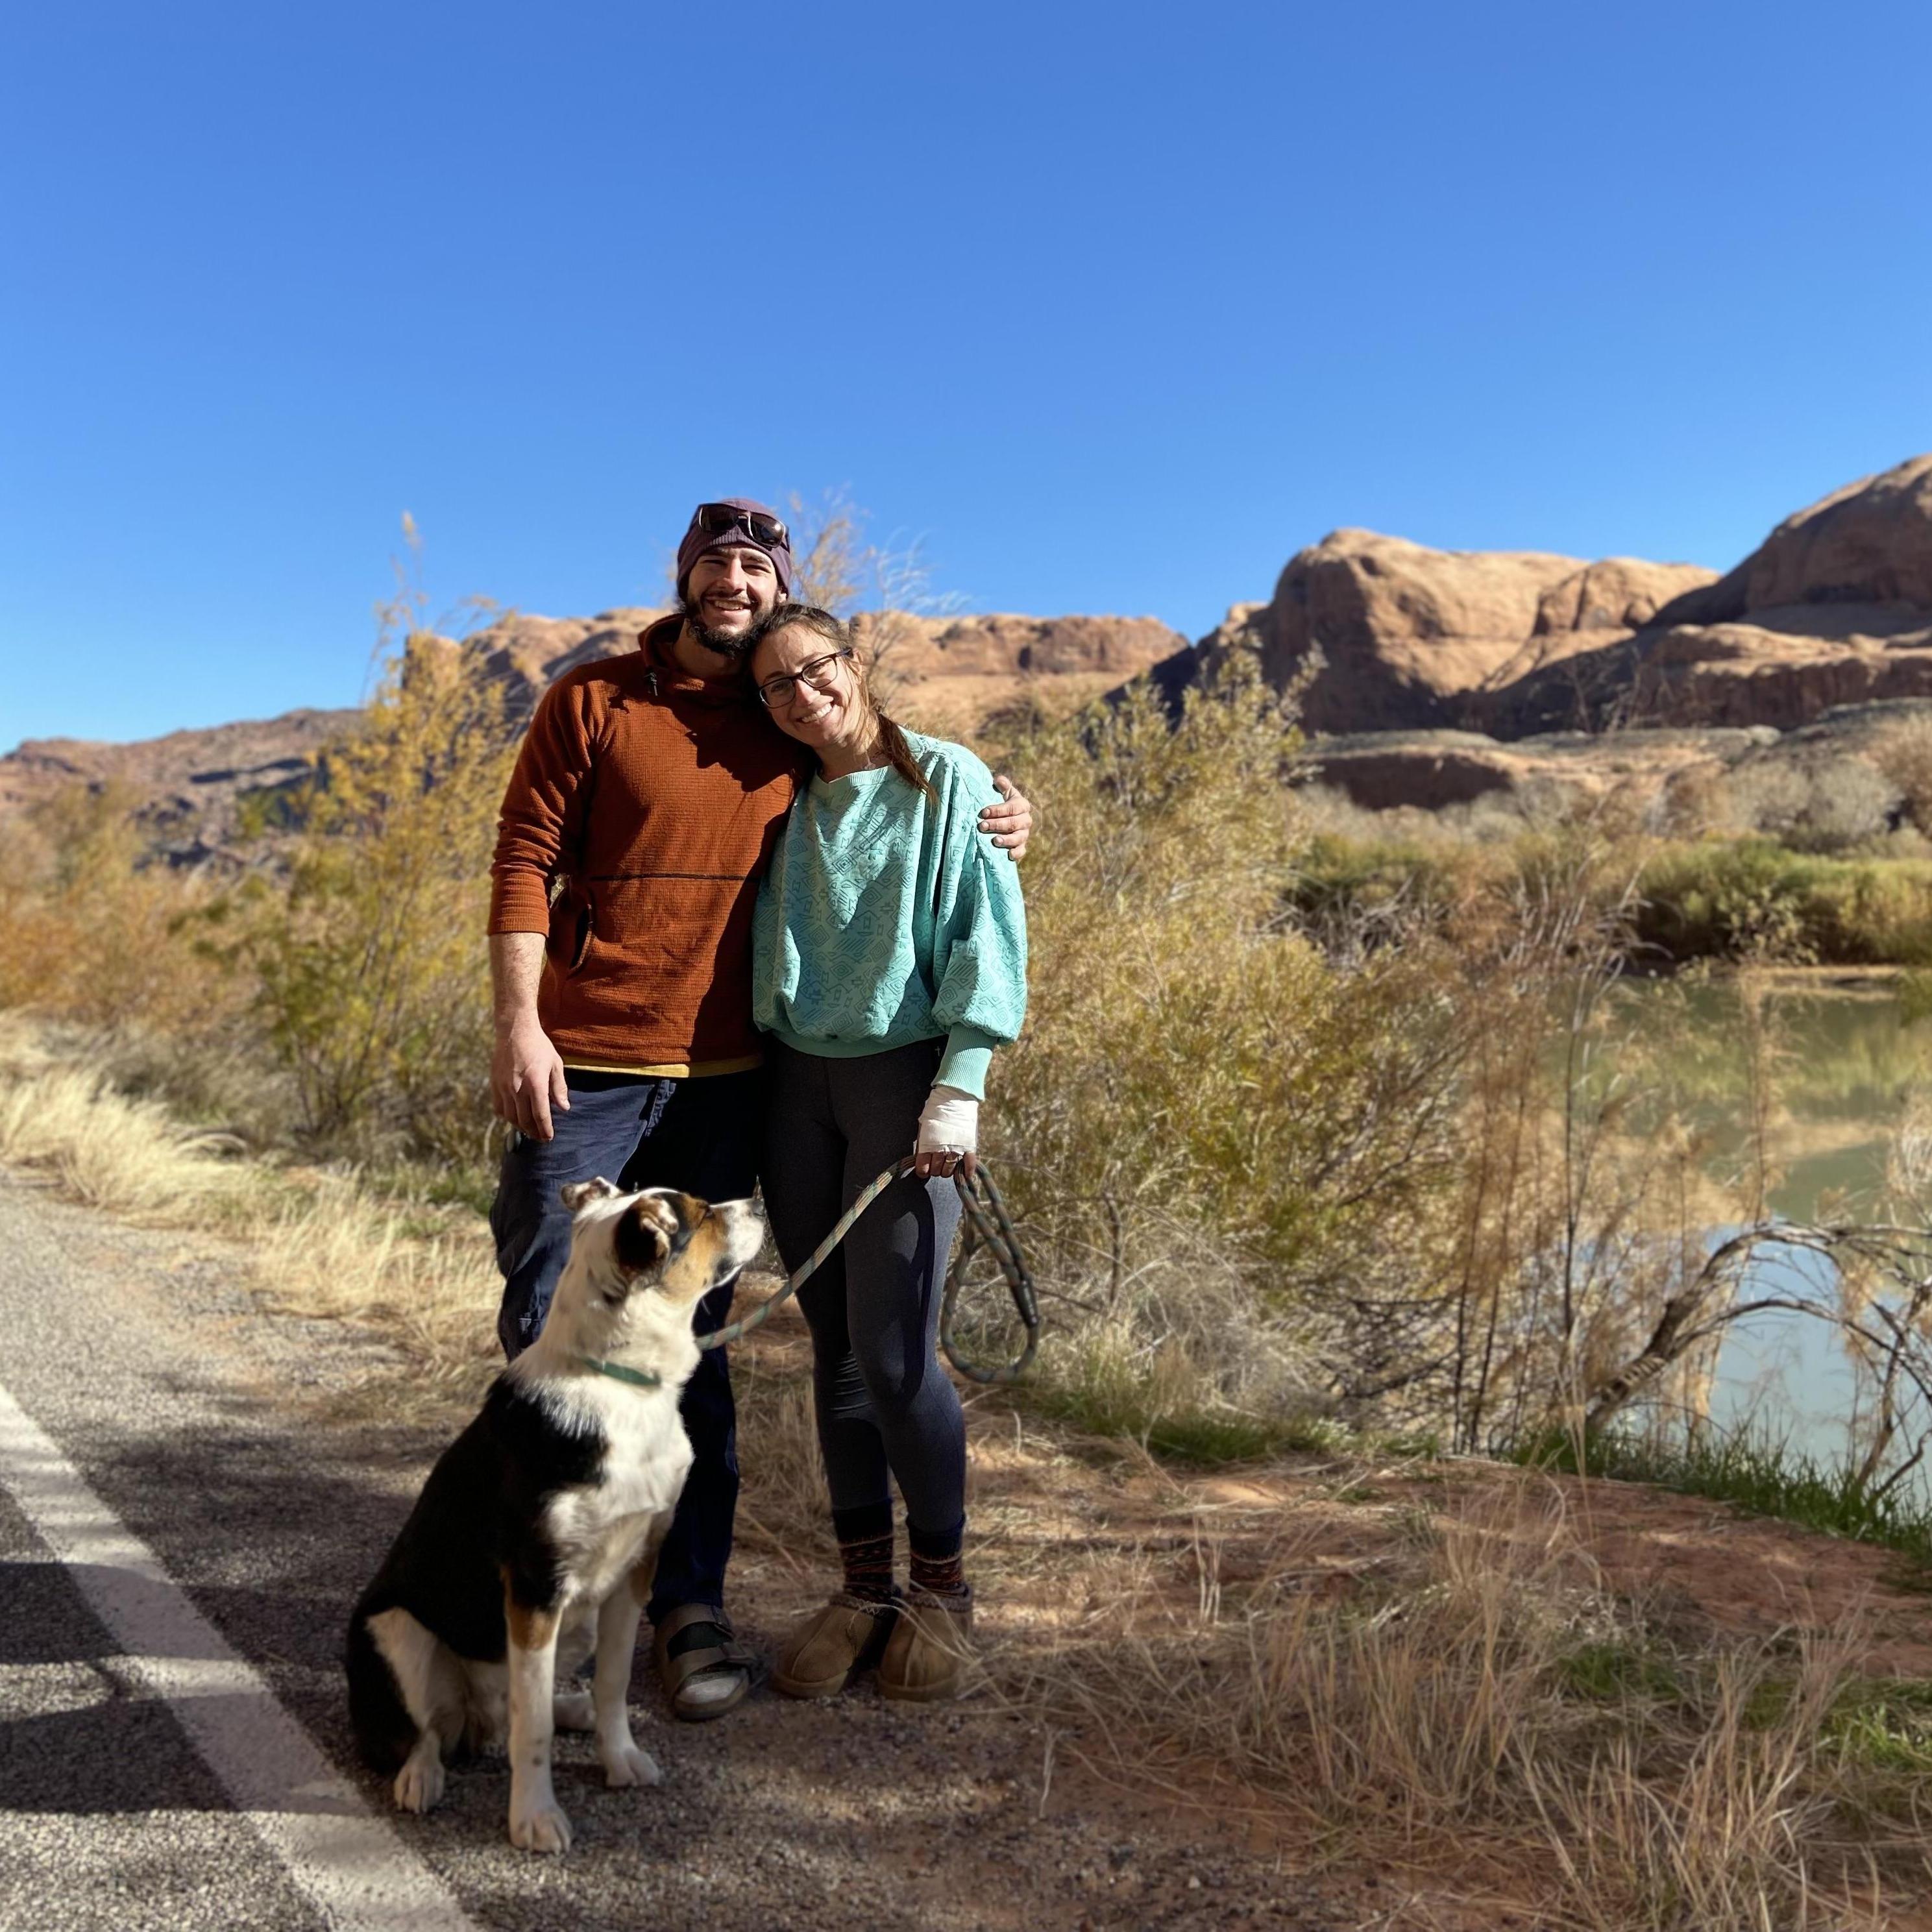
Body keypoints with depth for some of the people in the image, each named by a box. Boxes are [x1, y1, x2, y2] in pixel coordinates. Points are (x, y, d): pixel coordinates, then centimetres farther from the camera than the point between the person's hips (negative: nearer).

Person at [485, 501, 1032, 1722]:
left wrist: (993, 826, 3)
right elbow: (524, 861, -1)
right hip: (582, 1066, -2)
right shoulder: (594, 702, 3)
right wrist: (519, 1024, -11)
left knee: (693, 1340, 7)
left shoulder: (793, 732, 10)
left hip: (723, 1079, 2)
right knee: (549, 1325, 3)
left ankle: (693, 1603, 15)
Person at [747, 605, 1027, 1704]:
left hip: (903, 1077, -5)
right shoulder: (787, 804, 12)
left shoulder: (948, 781, -2)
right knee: (836, 1351, 7)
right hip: (798, 1082, 5)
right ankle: (864, 1587, 18)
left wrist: (960, 1088, -15)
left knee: (893, 1354, -8)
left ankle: (944, 1585, 13)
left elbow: (988, 940, -7)